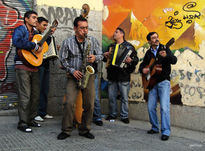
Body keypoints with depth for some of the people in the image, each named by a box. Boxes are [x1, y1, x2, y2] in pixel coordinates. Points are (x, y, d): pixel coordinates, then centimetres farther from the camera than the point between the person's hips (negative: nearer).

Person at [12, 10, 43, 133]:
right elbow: (17, 42, -25)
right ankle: (22, 123, 0)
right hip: (22, 67, -8)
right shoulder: (20, 30, -4)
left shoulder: (35, 33, 19)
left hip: (34, 67, 8)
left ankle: (31, 120, 21)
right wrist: (35, 46, -23)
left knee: (35, 96, 9)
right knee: (25, 96, -8)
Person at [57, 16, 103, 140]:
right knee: (69, 103, -12)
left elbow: (101, 55, 10)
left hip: (89, 75, 2)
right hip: (74, 76, -2)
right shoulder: (67, 42, 0)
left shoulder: (93, 40, 5)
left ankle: (85, 130, 15)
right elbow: (63, 59, 2)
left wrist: (95, 58, -12)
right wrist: (72, 70, -10)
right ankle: (66, 130, 1)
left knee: (89, 104, 0)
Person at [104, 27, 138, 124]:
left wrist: (131, 60, -25)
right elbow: (106, 58, 28)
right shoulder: (111, 46, 18)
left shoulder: (129, 46, 1)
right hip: (112, 76, 5)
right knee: (111, 97, 8)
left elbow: (136, 59, -5)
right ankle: (112, 114, 22)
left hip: (123, 76, -5)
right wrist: (105, 56, 6)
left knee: (124, 97, 1)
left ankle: (124, 116, 11)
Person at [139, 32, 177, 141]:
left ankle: (166, 132, -7)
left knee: (164, 107, -14)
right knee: (151, 107, 5)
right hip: (152, 82, 5)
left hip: (164, 81, -5)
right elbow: (142, 65, 18)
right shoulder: (148, 53, 12)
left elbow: (174, 60, -16)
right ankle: (155, 128, 22)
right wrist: (142, 69, -6)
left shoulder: (164, 49, -2)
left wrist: (166, 56, -37)